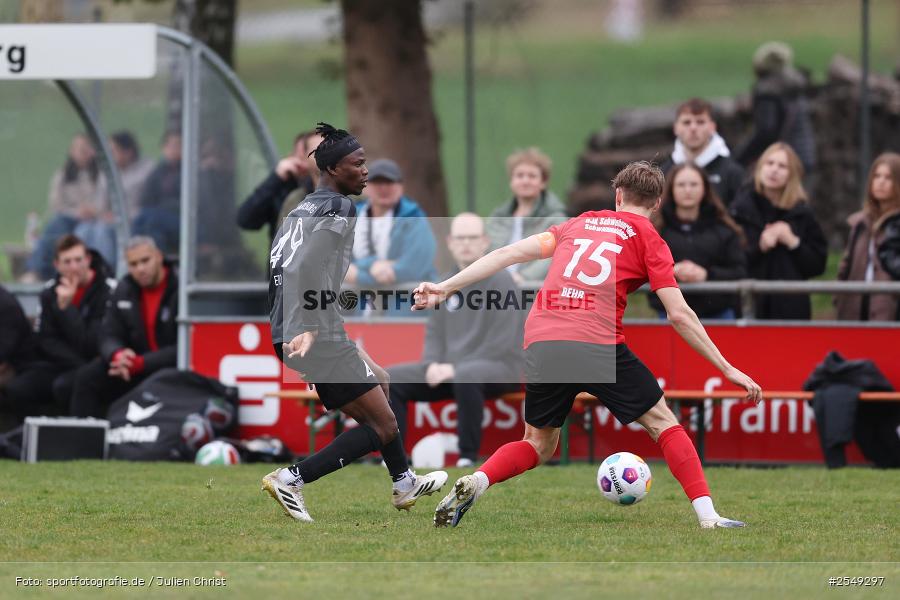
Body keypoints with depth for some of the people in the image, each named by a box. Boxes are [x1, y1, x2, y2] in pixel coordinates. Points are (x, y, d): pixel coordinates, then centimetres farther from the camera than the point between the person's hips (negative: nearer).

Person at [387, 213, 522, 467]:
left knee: (465, 377, -41)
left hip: (498, 366, -7)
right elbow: (434, 332, 18)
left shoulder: (501, 282, -7)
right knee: (391, 378, -9)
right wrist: (433, 364, -5)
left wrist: (455, 368, -19)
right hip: (446, 369, 7)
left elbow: (503, 344, -14)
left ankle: (468, 457, -30)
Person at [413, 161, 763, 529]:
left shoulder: (579, 223, 23)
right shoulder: (648, 239, 11)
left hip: (541, 345, 4)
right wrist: (727, 369, 10)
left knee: (539, 446, 20)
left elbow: (510, 253, 16)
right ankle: (708, 518, 3)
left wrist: (445, 288, 17)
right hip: (598, 346, -4)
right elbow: (679, 315, 5)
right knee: (662, 423, 12)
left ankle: (475, 483, -6)